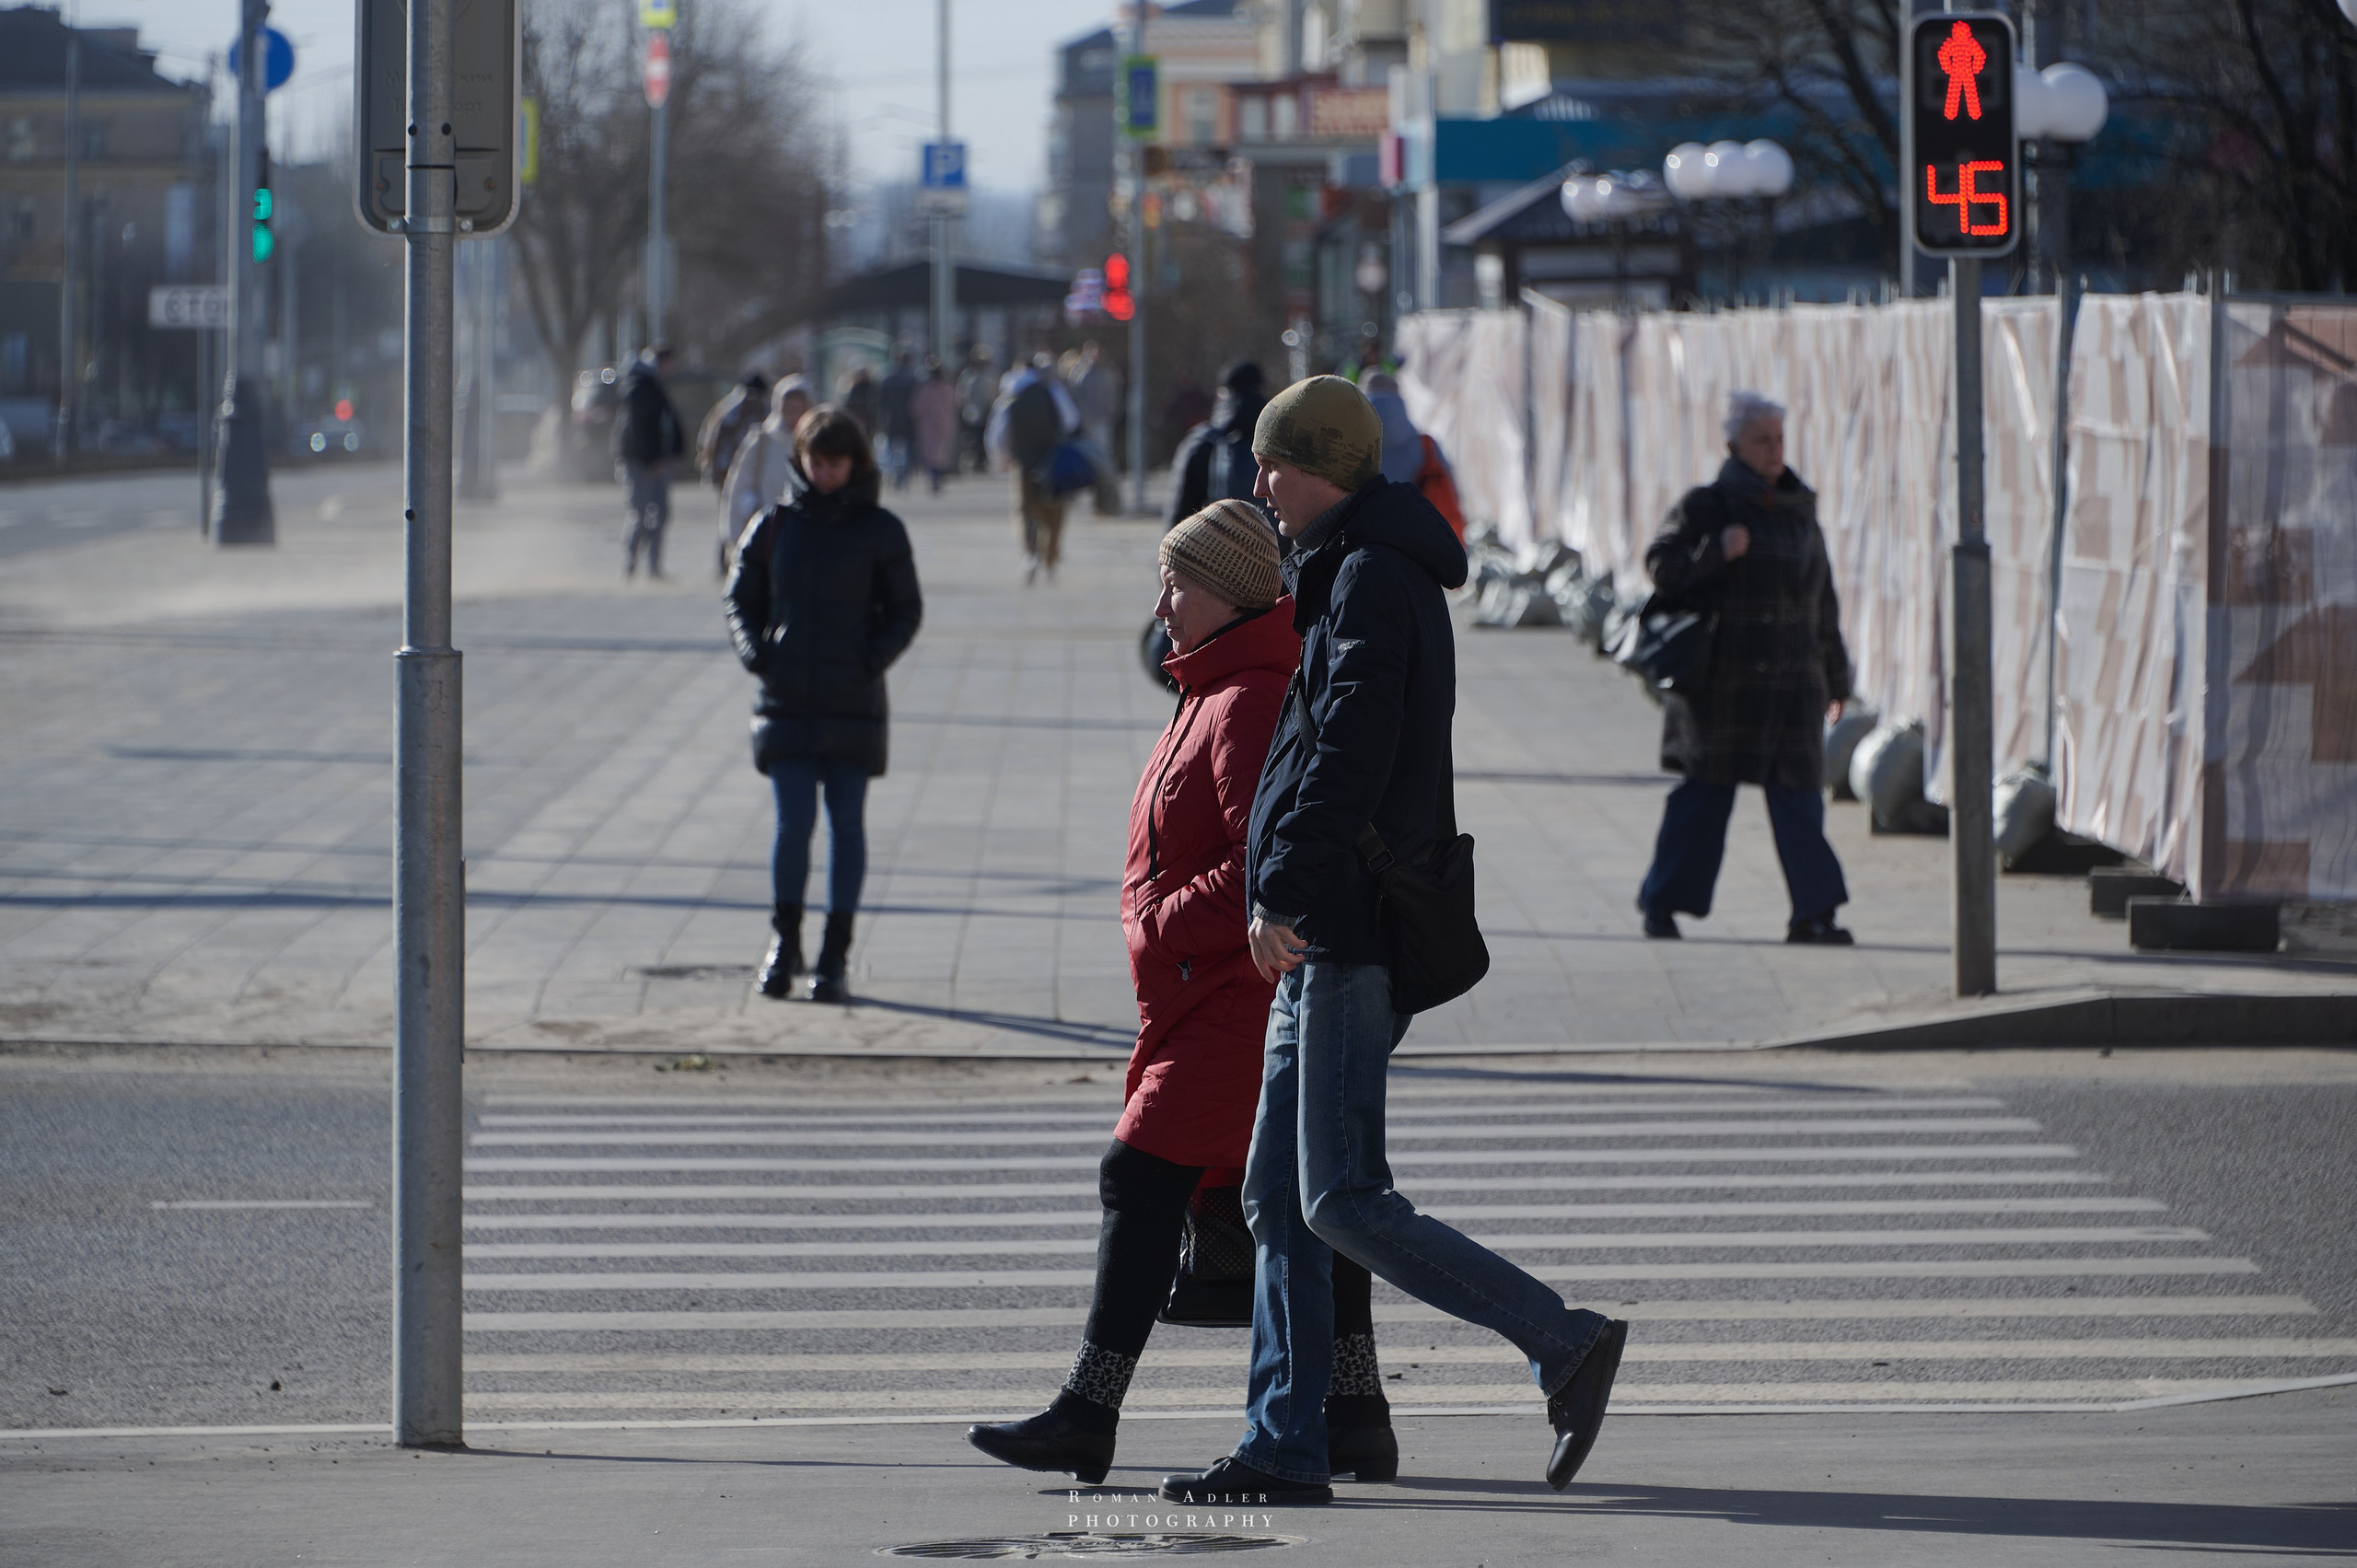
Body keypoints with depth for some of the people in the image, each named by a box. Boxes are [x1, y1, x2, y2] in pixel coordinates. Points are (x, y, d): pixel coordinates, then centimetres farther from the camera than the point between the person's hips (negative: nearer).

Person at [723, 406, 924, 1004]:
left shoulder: (879, 531, 2)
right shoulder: (775, 526, 6)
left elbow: (906, 610, 6)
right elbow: (741, 599, 13)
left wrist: (873, 660, -11)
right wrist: (756, 654, -5)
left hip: (853, 702, -1)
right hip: (787, 701, 1)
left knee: (846, 825, 2)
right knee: (794, 822, -6)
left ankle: (835, 955, 8)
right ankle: (783, 943, 11)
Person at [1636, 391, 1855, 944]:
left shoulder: (1799, 511, 13)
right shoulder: (1707, 506, -2)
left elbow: (1823, 603, 18)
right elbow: (1661, 566, -9)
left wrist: (1834, 677, 18)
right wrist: (1716, 551, -25)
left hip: (1793, 680, 4)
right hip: (1723, 682, -4)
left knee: (1798, 793, -3)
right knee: (1706, 791, 2)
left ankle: (1815, 913, -7)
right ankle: (1661, 902, 16)